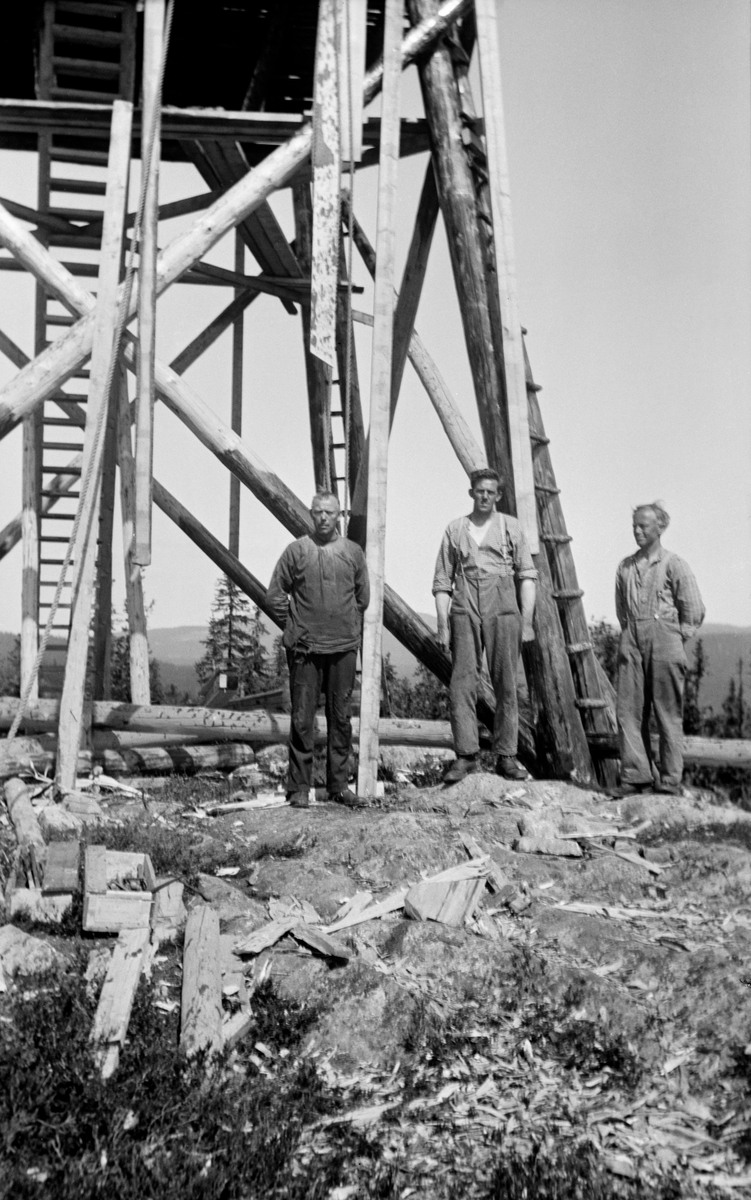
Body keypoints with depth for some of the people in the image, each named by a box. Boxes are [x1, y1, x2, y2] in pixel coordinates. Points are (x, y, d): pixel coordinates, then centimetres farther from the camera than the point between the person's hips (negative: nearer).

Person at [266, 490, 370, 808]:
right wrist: (294, 626, 3)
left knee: (341, 718, 8)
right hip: (305, 648, -2)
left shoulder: (353, 552, 7)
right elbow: (274, 594, 5)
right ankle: (299, 787, 9)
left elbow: (362, 597, 18)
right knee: (302, 719, 1)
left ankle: (339, 785, 18)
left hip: (344, 648, 2)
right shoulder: (296, 550, 0)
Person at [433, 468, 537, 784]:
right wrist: (442, 624, 2)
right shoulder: (454, 530, 13)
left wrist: (527, 620, 0)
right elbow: (442, 582, 11)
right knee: (461, 683, -6)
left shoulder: (510, 527, 12)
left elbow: (526, 576, 9)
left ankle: (505, 756, 8)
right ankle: (466, 754, -2)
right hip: (464, 614, 1)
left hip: (502, 613, 0)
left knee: (506, 686, 1)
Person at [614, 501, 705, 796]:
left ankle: (670, 781, 5)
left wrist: (674, 638, 0)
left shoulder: (673, 564, 0)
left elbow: (694, 611, 1)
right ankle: (636, 775, 6)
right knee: (628, 710, -1)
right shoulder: (625, 567, 13)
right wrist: (629, 633, 13)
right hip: (631, 640, 5)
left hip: (663, 638, -4)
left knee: (668, 713, -1)